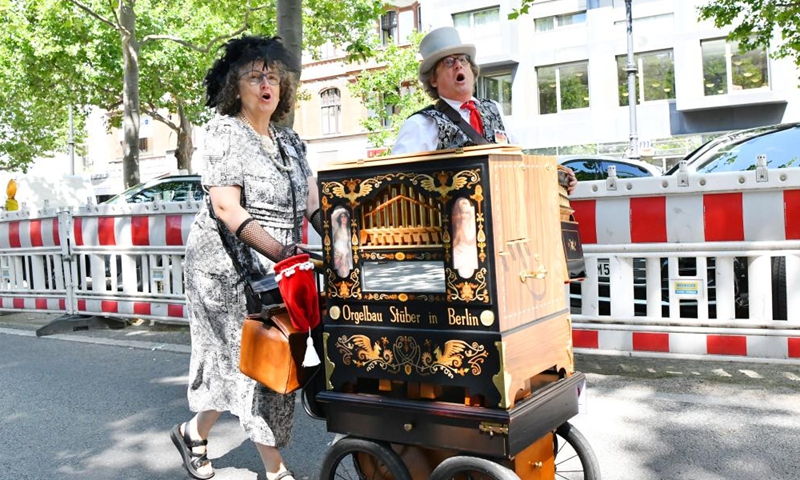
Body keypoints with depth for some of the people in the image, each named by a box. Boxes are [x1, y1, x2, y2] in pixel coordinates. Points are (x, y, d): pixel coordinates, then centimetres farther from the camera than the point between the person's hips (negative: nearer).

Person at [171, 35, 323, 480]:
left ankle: (195, 432, 36)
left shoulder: (289, 140, 14)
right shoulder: (226, 132, -6)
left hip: (275, 266, 7)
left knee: (239, 361, 13)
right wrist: (279, 252, -28)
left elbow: (312, 200, 7)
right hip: (229, 263, -7)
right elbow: (225, 206, -18)